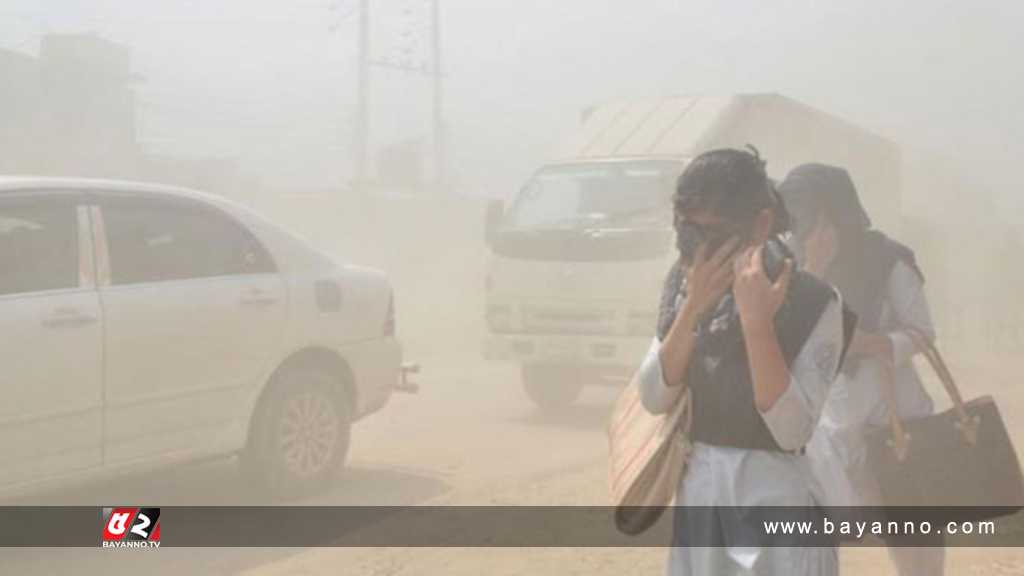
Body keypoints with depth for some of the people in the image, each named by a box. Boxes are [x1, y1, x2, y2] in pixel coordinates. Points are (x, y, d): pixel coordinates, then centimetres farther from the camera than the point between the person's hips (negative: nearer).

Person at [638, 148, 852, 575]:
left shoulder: (812, 302, -14)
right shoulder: (684, 288, 2)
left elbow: (793, 430, -21)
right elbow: (654, 399, -6)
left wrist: (756, 321, -27)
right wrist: (693, 309, -17)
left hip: (777, 495, -5)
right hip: (699, 492, 5)